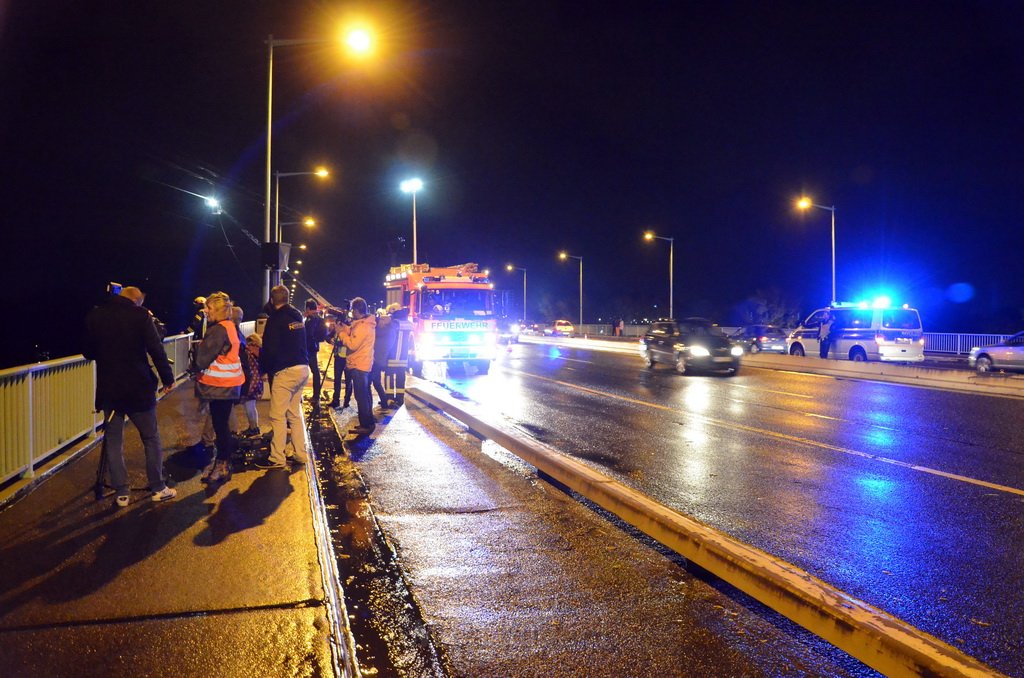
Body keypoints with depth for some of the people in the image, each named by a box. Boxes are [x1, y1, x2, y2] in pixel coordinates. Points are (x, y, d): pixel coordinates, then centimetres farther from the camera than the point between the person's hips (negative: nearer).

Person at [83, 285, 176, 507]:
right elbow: (156, 350, -11)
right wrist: (168, 378, -2)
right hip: (138, 389, -3)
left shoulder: (94, 316, 1)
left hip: (108, 389, 3)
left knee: (113, 441, 10)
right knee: (151, 438, 9)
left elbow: (87, 352, 9)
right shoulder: (140, 316, -9)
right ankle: (158, 489, 14)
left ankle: (121, 493, 11)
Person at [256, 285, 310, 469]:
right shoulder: (297, 316, 12)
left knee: (278, 416, -3)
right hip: (303, 369, 8)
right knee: (295, 413, 15)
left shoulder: (275, 319, -10)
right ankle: (299, 453, 18)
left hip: (285, 371, -8)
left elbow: (270, 349, -12)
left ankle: (277, 458, -2)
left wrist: (263, 368, 2)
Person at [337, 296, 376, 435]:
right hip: (363, 364, 11)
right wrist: (343, 327, 7)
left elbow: (352, 345, -22)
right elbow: (353, 335, 15)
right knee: (364, 394, 16)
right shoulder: (366, 323, 13)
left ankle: (365, 425, -4)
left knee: (361, 395, -7)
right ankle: (369, 422, 24)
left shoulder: (363, 326, -19)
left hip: (359, 366, -11)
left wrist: (341, 333, -12)